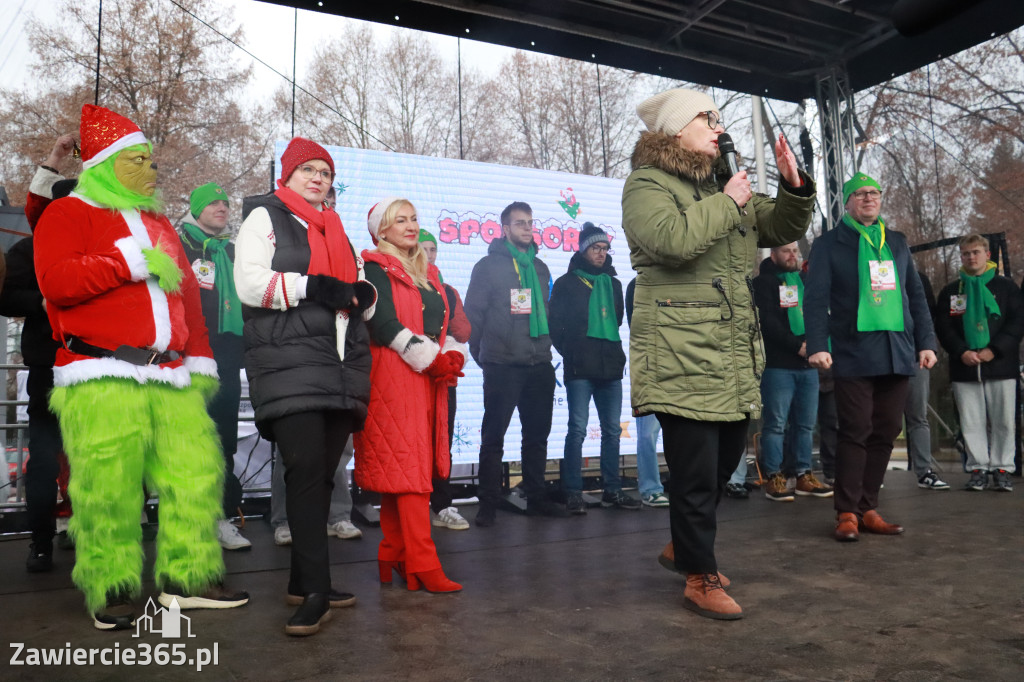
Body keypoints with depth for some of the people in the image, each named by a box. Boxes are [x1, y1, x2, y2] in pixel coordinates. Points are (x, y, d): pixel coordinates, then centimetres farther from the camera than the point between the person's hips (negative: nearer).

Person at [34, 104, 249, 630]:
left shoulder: (158, 222, 26)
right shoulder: (69, 214, 6)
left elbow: (188, 294, 22)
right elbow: (57, 281, -12)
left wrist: (200, 359, 15)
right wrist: (132, 261, -10)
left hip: (172, 378, 6)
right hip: (102, 381, -6)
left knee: (196, 471, 2)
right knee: (108, 488, -6)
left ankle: (186, 578, 15)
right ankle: (111, 592, 11)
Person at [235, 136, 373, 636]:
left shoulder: (337, 231, 26)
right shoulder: (264, 217, 8)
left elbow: (363, 298, 25)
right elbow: (250, 283, -7)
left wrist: (361, 292, 2)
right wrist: (311, 286, -15)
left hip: (343, 365, 6)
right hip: (289, 364, -6)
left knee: (322, 475, 7)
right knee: (306, 470, -15)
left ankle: (305, 581, 18)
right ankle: (315, 591, -11)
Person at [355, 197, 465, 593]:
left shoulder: (426, 273, 22)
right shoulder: (376, 269, -1)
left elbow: (443, 324, 19)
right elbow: (385, 325, -13)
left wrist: (452, 357, 0)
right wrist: (432, 360, -13)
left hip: (429, 380, 7)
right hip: (395, 376, -7)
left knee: (400, 470, 8)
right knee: (408, 466, -10)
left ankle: (394, 556, 15)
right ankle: (423, 564, -10)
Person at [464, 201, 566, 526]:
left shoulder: (540, 268, 17)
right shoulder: (489, 265, 0)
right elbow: (473, 314, -3)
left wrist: (545, 347, 14)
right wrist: (481, 354, -4)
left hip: (539, 366, 6)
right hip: (502, 366, -5)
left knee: (537, 435, 11)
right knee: (493, 436, 0)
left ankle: (536, 498, 22)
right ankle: (488, 504, 7)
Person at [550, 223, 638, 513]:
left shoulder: (613, 283, 17)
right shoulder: (567, 283, 4)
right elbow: (556, 324, 1)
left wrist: (615, 352, 12)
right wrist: (570, 354, -3)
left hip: (610, 367, 5)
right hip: (580, 369, -5)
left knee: (612, 429, 7)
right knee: (577, 429, -5)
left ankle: (612, 490, 15)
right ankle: (573, 492, 1)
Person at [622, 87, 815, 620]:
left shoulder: (723, 184, 21)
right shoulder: (647, 185, -4)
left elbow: (781, 229, 24)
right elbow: (674, 240, -23)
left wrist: (794, 188, 6)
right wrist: (727, 202, -10)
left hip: (734, 357, 9)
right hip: (682, 359, -8)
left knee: (724, 463, 18)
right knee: (696, 472, -2)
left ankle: (685, 546, 39)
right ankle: (700, 579, 16)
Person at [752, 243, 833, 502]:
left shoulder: (806, 280, 20)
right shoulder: (763, 282, 2)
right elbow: (767, 322, -10)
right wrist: (796, 345, -15)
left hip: (808, 364, 6)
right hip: (778, 364, -6)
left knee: (806, 423, 8)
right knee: (776, 422, -5)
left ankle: (804, 476, 15)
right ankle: (774, 478, 1)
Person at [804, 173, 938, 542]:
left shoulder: (897, 242, 19)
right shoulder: (829, 244, 4)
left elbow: (916, 295, 18)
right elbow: (816, 299, -5)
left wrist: (925, 342, 10)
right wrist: (818, 345, -16)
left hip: (897, 354, 5)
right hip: (853, 354, -5)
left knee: (885, 434, 6)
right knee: (855, 432, -5)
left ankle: (868, 509, 16)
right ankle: (847, 513, 4)